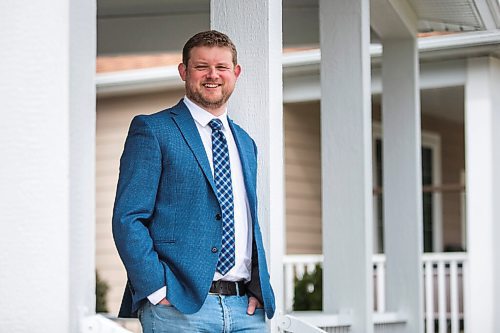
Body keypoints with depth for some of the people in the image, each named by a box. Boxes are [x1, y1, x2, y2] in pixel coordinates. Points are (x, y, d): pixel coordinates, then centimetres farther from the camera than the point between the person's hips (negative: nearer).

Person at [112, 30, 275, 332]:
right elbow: (127, 219, -6)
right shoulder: (152, 130, 0)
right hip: (179, 308, -5)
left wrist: (260, 287, 9)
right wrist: (157, 290, -14)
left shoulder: (245, 143, 20)